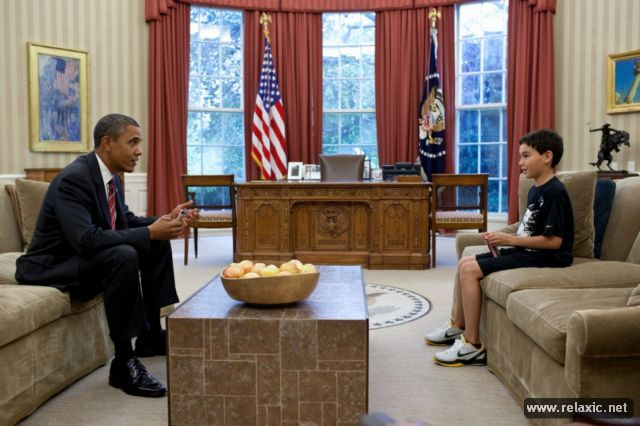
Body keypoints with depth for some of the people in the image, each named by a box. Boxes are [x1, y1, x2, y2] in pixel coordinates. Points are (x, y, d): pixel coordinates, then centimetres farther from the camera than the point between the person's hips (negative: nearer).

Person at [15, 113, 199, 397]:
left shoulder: (110, 177, 4)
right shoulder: (74, 178, -24)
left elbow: (126, 221, 12)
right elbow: (86, 239, -36)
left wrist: (166, 221, -7)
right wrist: (150, 232, -32)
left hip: (85, 258, 10)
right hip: (52, 267, -10)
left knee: (158, 244, 5)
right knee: (124, 256, -34)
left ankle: (150, 335, 10)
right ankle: (124, 362, -23)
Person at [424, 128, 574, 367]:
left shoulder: (554, 192, -17)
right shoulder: (535, 189, 14)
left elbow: (554, 241, -23)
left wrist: (510, 240, -19)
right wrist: (505, 238, 0)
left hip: (544, 257, -10)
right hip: (526, 251, 10)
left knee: (470, 270, -19)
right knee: (464, 263, 8)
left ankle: (473, 345, -13)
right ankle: (457, 326, 19)